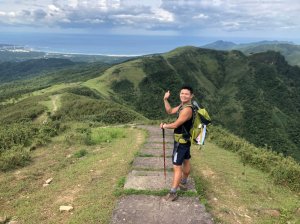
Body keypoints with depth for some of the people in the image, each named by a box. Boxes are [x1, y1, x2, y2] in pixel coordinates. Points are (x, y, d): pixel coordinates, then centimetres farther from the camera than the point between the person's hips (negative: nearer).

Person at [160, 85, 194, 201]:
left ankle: (173, 193, 2)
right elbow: (170, 111, 11)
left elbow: (175, 125, -22)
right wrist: (165, 100, -3)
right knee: (186, 162, 24)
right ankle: (183, 183, 44)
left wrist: (164, 126, -3)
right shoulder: (182, 105, 4)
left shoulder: (187, 109, -27)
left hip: (181, 142, -11)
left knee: (177, 167, -5)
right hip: (186, 140, 11)